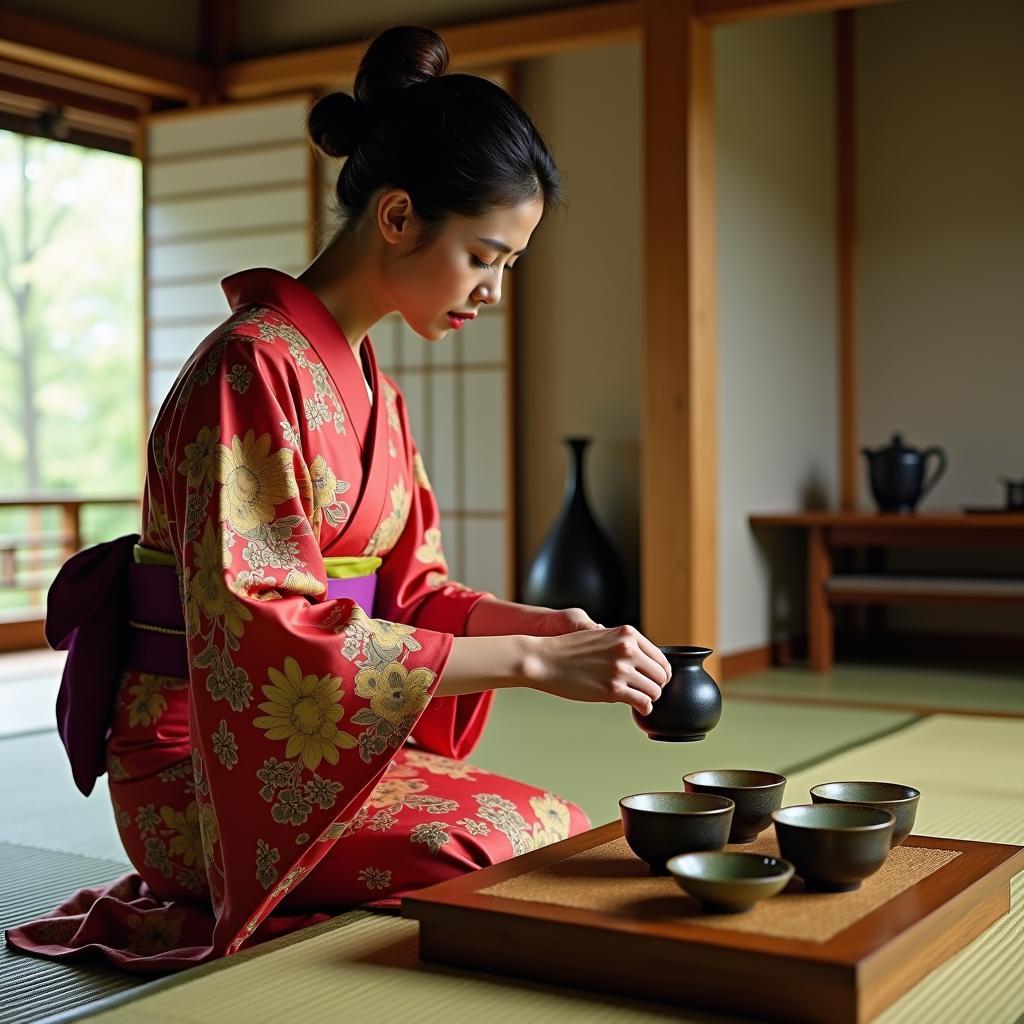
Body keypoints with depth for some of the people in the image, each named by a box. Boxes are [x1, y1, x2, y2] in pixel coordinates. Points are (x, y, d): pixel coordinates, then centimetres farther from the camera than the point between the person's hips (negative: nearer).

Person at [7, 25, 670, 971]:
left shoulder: (369, 387, 12)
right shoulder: (253, 368, -17)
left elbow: (408, 589, 12)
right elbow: (273, 636, -25)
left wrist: (549, 626, -6)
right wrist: (531, 660, -26)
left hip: (322, 744, 9)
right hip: (208, 766, -8)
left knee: (571, 833, -5)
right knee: (513, 850, -23)